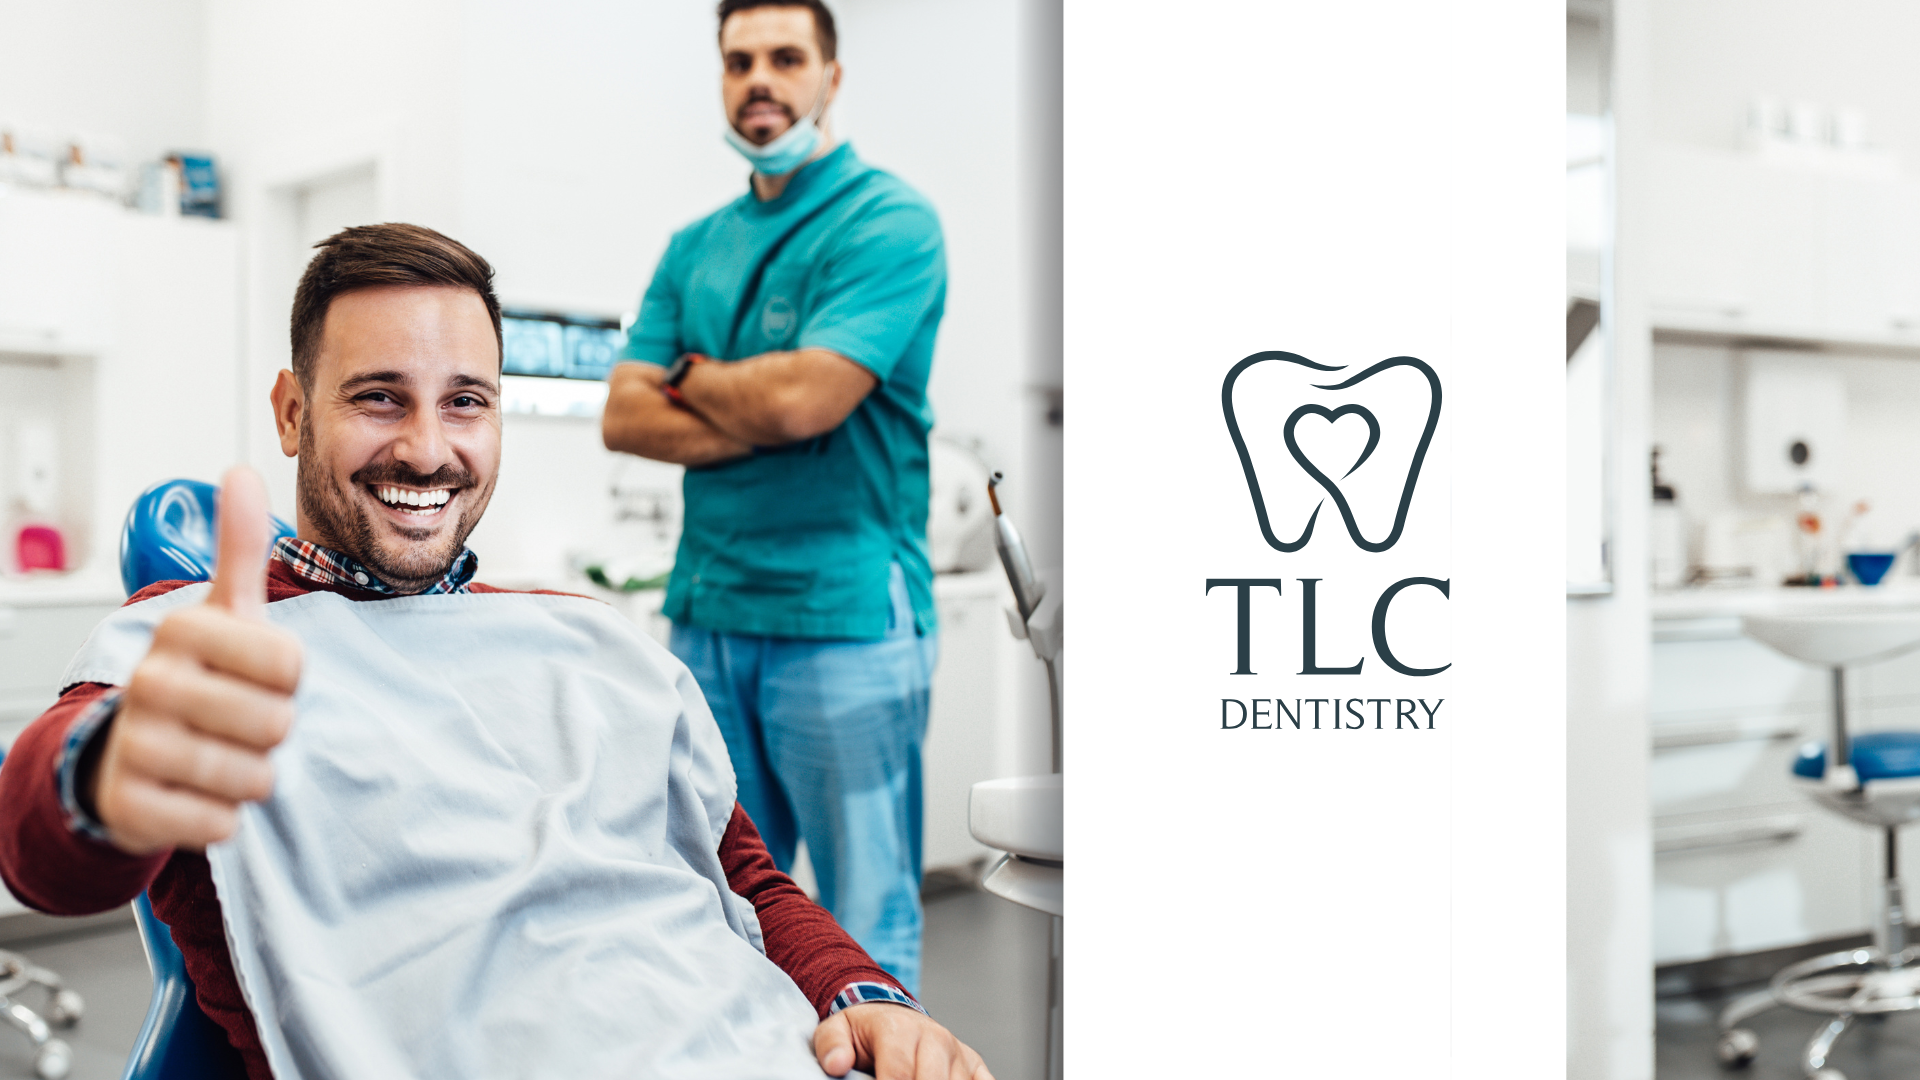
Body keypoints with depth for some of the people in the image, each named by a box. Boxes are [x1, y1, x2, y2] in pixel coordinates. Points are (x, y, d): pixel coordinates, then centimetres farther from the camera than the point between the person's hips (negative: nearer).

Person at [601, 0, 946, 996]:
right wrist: (761, 417, -9)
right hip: (706, 614, 6)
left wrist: (693, 376, 2)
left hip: (845, 615, -6)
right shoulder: (695, 247, 15)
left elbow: (803, 397, -18)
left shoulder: (889, 223, -5)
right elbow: (624, 417, 6)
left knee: (865, 928, 0)